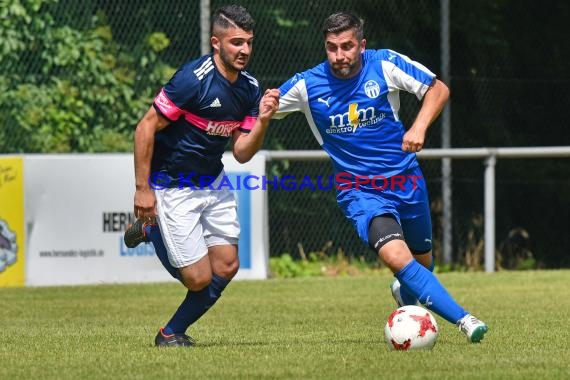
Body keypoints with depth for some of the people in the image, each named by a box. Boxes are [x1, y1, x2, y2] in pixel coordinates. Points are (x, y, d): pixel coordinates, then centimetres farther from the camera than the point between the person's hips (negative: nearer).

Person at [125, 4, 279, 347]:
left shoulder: (250, 88, -1)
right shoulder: (193, 79, -24)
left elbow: (242, 153, 0)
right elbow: (146, 128, -19)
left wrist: (262, 120, -18)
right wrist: (142, 188, -19)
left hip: (213, 183, 7)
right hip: (172, 187, -7)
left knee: (227, 267, 1)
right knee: (199, 278, -8)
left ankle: (174, 332, 21)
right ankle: (151, 230, 21)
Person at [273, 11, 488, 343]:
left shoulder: (385, 64, -9)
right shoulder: (307, 85, -8)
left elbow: (438, 89, -2)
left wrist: (419, 127, -18)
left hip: (405, 179, 2)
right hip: (359, 190, -2)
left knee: (422, 261, 18)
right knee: (396, 257, -27)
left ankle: (406, 293, 55)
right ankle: (464, 320, -26)